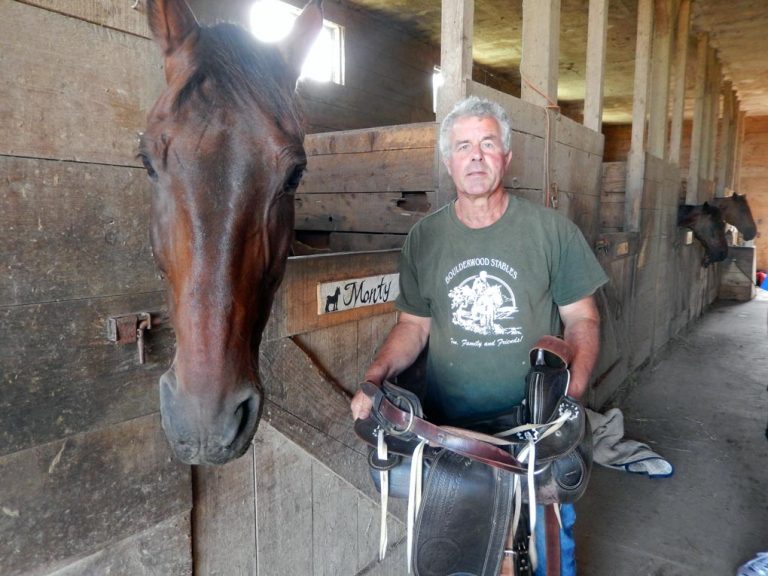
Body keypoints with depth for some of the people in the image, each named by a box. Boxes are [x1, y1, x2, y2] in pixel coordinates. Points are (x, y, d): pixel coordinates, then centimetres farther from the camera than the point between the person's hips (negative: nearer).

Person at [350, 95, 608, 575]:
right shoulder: (425, 237, 1)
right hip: (449, 428, 2)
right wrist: (375, 378, -9)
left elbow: (582, 320, -1)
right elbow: (414, 324, 6)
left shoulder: (552, 229, -5)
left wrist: (573, 392, -17)